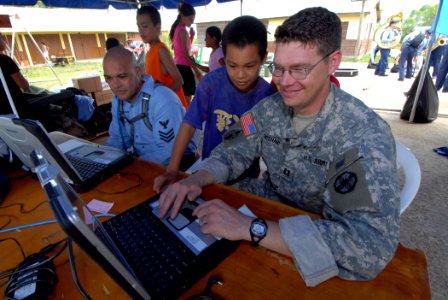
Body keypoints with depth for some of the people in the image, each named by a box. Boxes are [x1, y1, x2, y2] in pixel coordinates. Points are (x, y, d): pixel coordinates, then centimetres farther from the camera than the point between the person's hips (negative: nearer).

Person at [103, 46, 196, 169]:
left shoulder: (163, 100, -25)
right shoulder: (117, 100, 3)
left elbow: (168, 153, -27)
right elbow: (116, 138, 11)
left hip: (174, 163, -6)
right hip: (141, 160, 7)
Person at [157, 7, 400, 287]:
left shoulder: (366, 134, -26)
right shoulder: (269, 108, -8)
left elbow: (372, 244, -35)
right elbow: (232, 152, -3)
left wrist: (249, 228, -40)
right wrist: (197, 179, -24)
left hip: (318, 231, -4)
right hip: (266, 205, 5)